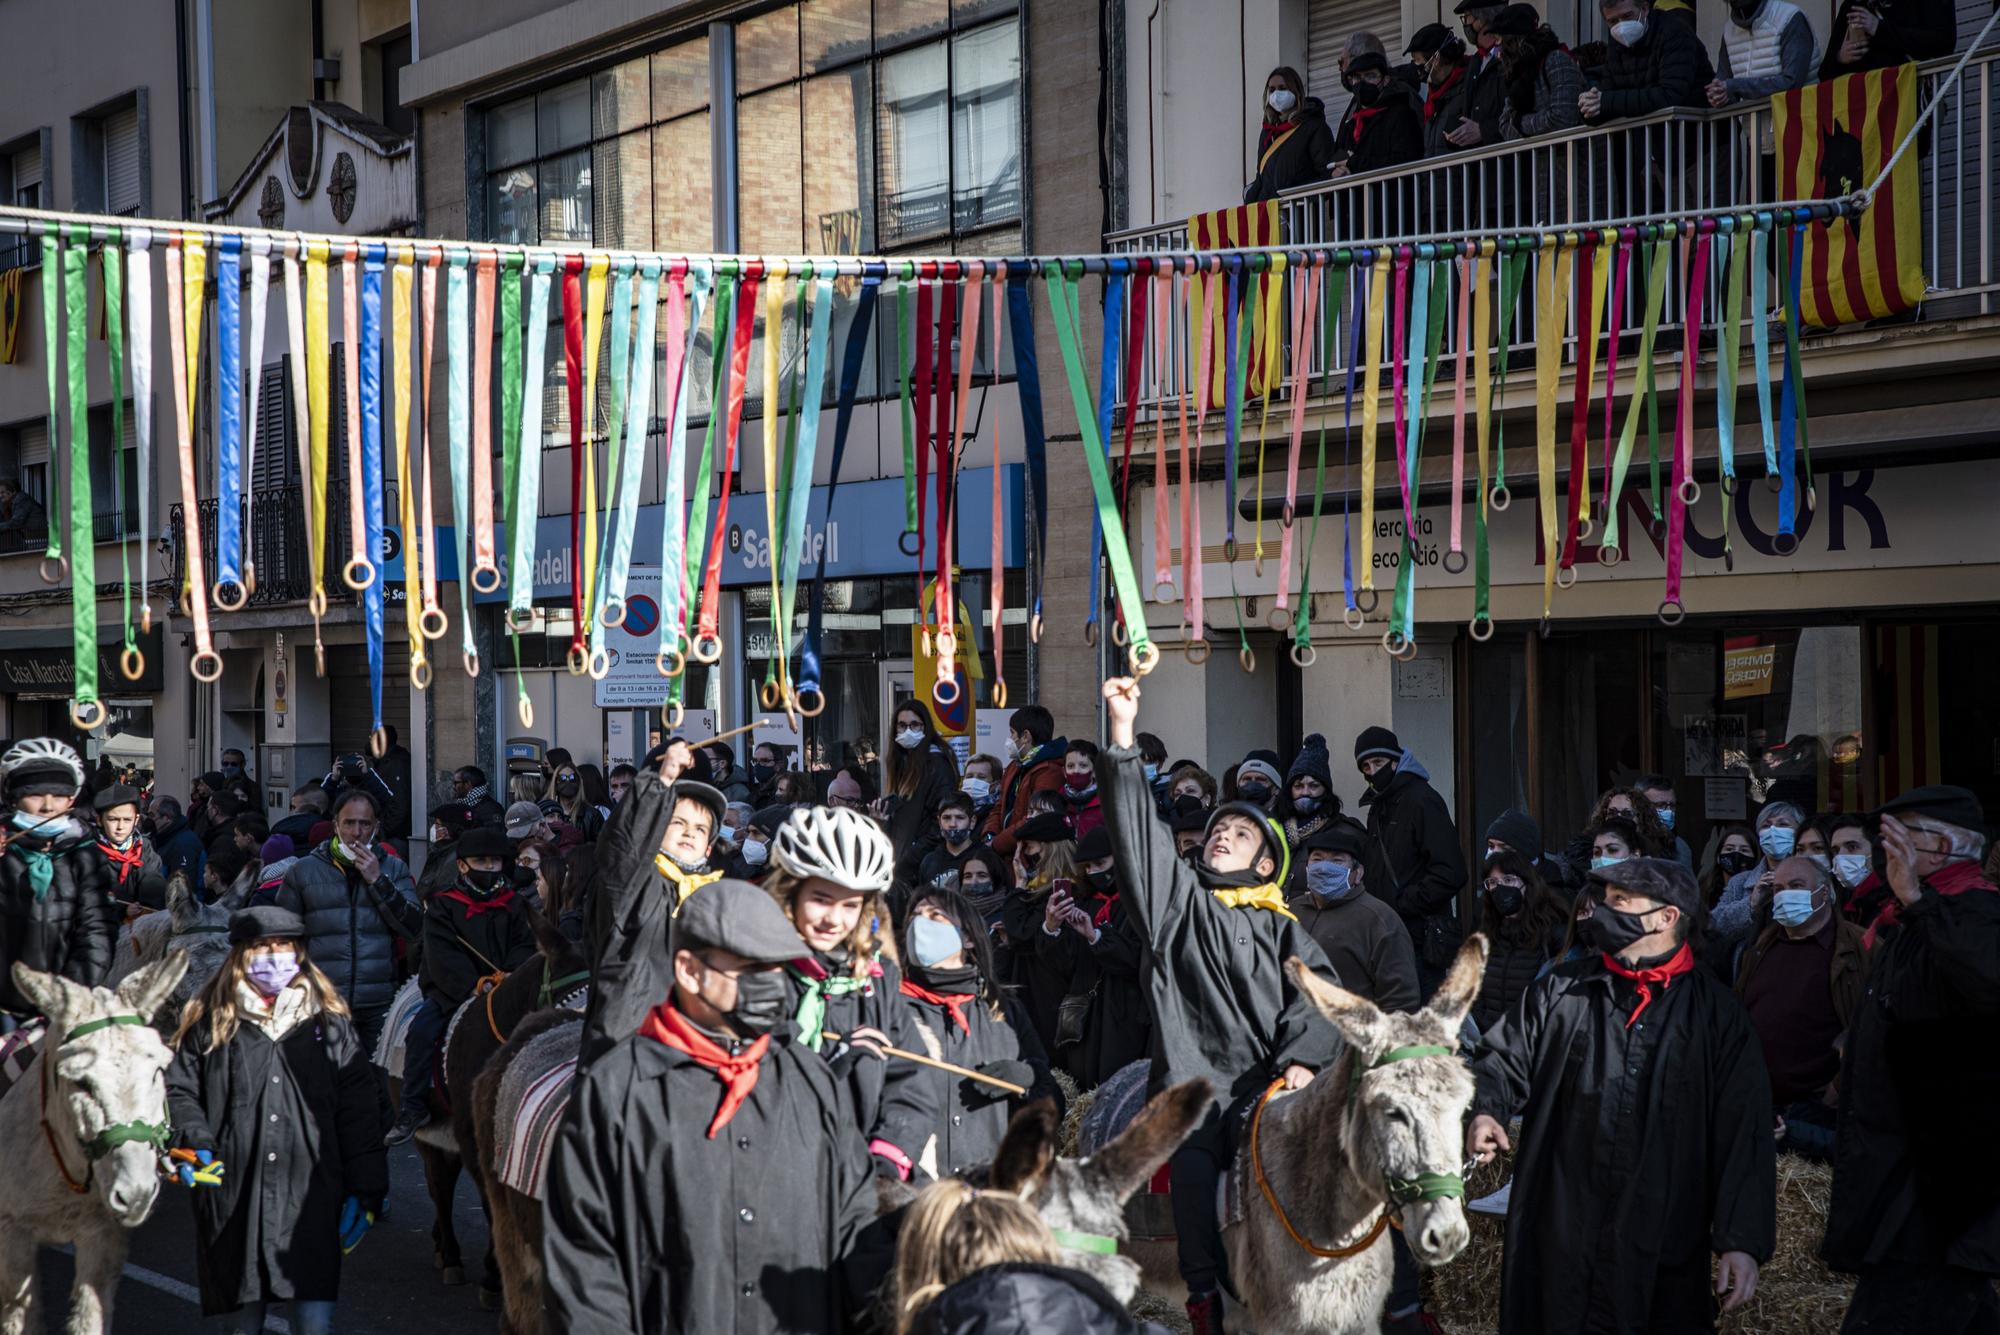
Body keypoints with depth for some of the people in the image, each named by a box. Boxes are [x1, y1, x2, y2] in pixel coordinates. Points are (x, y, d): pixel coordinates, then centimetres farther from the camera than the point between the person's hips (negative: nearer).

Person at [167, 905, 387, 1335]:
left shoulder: (330, 1024, 8)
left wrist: (365, 1190, 1)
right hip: (234, 1198, 1)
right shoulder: (210, 1022, 8)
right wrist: (195, 1142, -10)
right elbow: (179, 1089, 9)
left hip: (312, 1196, -1)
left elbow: (359, 1110, 7)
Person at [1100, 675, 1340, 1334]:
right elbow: (1138, 830, 9)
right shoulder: (1179, 898, 19)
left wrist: (1303, 1059, -12)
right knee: (1194, 1157, -22)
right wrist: (1122, 738, 1)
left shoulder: (1280, 928, 19)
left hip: (1269, 1079, 1)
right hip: (1194, 1074, -1)